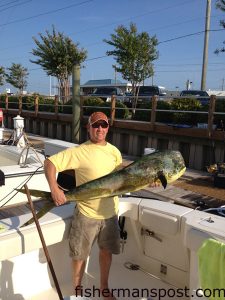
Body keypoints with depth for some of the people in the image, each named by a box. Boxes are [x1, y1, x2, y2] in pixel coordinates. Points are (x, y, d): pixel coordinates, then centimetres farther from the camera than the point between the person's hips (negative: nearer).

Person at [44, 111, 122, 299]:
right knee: (80, 254, 11)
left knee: (107, 251, 19)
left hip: (110, 212, 5)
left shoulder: (114, 151, 2)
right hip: (87, 213, -4)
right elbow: (50, 162, -17)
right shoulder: (80, 152, -15)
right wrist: (55, 189, -28)